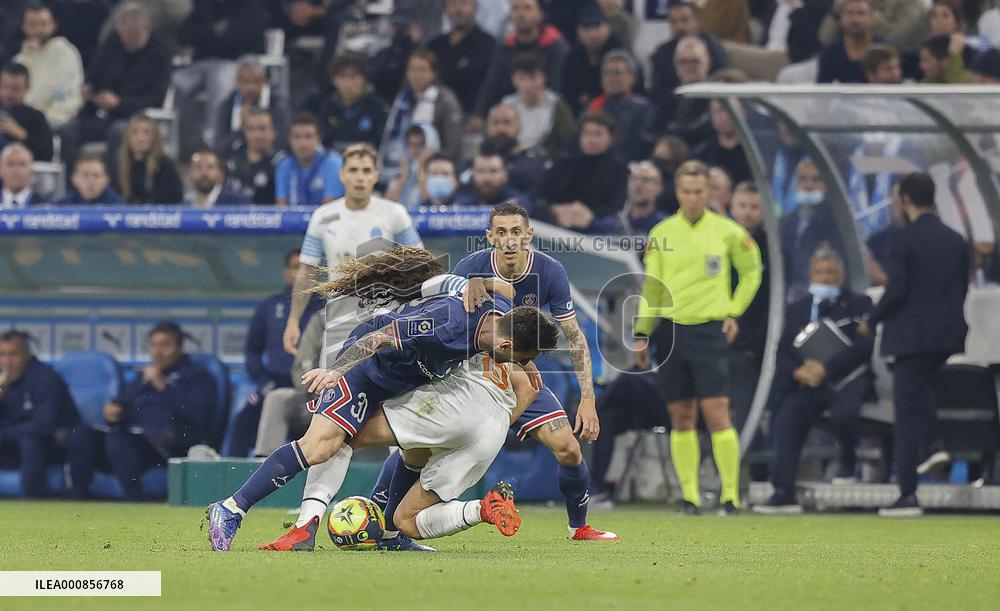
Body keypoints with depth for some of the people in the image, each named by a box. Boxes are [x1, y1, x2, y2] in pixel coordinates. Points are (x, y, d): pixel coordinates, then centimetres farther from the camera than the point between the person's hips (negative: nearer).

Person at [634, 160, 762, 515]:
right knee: (681, 418, 4)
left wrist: (734, 313, 7)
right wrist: (642, 334, 7)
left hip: (709, 331, -3)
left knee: (717, 415, -10)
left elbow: (751, 272, 15)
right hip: (670, 330, 3)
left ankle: (730, 495, -5)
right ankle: (690, 496, 10)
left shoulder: (726, 232, 1)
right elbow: (651, 287, 11)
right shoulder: (661, 234, 7)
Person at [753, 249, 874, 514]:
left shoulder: (858, 305, 6)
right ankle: (783, 493, -23)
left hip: (848, 379, -3)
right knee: (785, 422, -22)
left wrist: (826, 368, -17)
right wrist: (797, 371, -13)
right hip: (807, 383, 3)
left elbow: (863, 346, -7)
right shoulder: (796, 310, 18)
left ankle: (847, 461, -1)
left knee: (844, 413, -34)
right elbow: (783, 353, 10)